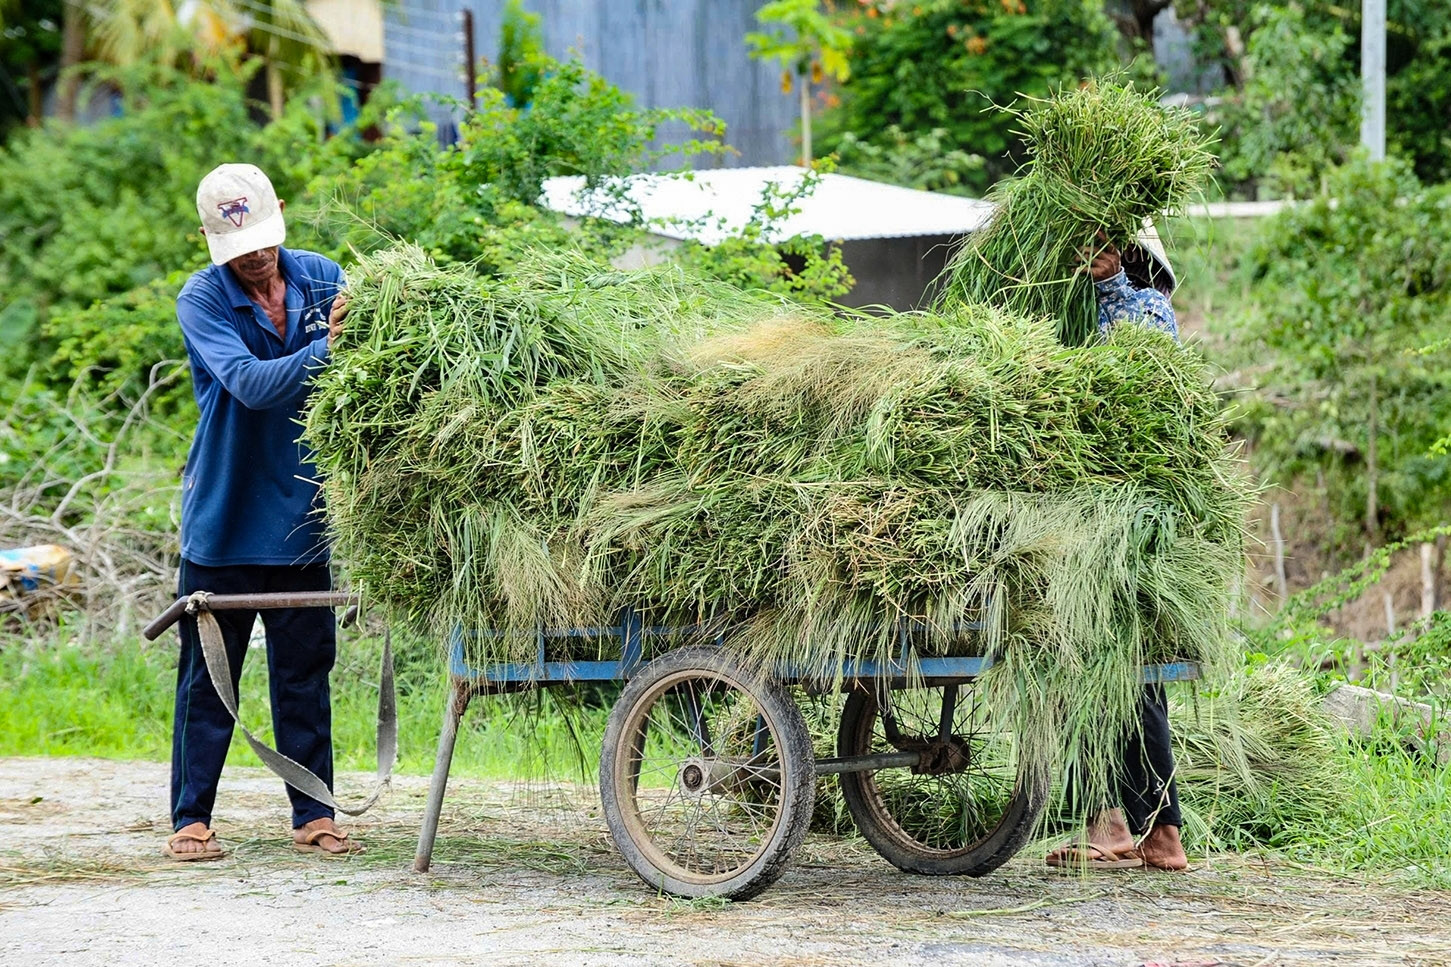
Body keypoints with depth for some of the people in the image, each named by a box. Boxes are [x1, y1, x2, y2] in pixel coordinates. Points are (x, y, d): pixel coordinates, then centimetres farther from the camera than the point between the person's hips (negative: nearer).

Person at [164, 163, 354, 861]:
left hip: (303, 516, 3)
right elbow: (250, 383, -26)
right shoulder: (202, 300, -10)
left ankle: (313, 815, 14)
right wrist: (327, 348, -38)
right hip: (223, 517, -3)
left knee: (305, 671, 7)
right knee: (208, 673, 3)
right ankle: (191, 818, 10)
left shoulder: (322, 279, 1)